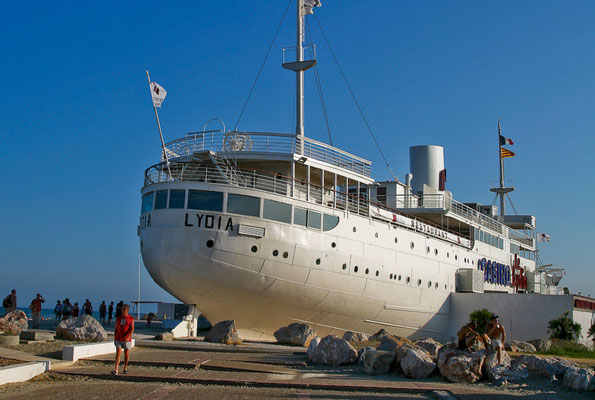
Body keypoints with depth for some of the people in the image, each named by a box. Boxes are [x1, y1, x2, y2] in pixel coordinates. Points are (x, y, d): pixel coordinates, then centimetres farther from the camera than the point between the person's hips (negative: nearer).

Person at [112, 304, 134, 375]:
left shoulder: (131, 318, -2)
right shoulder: (118, 318, 5)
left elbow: (132, 329, -8)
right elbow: (116, 328, 10)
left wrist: (128, 337, -21)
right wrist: (114, 339, 7)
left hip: (127, 339, -1)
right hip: (118, 339, 1)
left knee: (126, 354, 8)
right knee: (118, 353, -10)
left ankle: (125, 368, 25)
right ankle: (116, 370, -15)